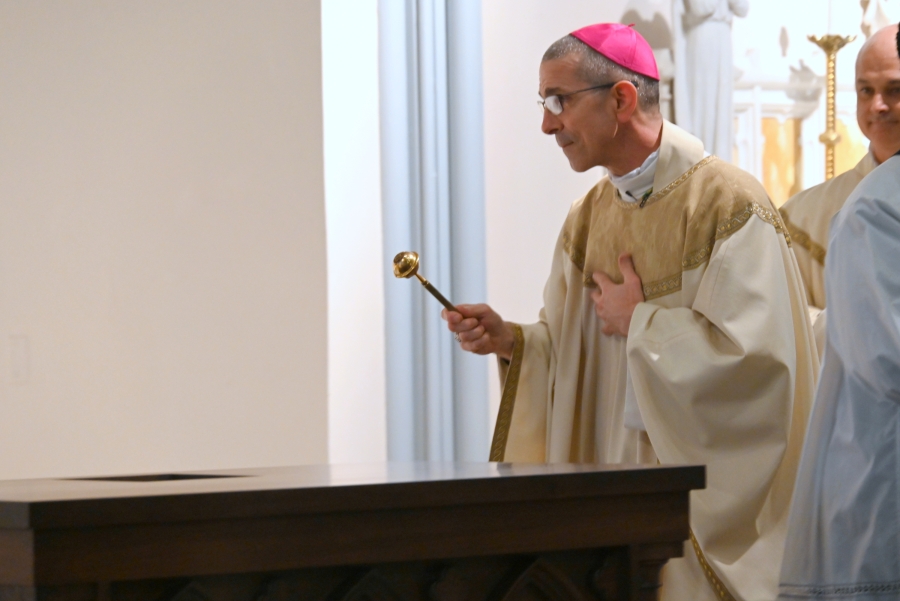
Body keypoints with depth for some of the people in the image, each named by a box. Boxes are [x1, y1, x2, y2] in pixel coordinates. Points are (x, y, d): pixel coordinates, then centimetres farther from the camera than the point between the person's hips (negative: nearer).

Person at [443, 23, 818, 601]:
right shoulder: (588, 218, 10)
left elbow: (748, 353, -22)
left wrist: (639, 323, -11)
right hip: (612, 486, 6)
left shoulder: (729, 204, -14)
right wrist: (510, 340, -5)